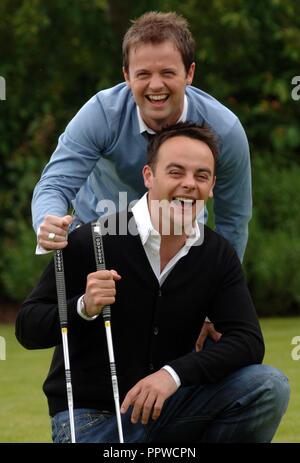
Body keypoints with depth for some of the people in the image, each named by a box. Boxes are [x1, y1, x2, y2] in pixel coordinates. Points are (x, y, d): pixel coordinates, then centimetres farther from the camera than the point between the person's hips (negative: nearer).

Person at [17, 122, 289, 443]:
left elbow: (248, 341, -9)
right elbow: (27, 329, -9)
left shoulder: (219, 255, -1)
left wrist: (174, 374, -25)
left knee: (269, 386, -18)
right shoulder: (91, 242, -15)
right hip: (90, 415, -4)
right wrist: (84, 308, -30)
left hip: (167, 405, 4)